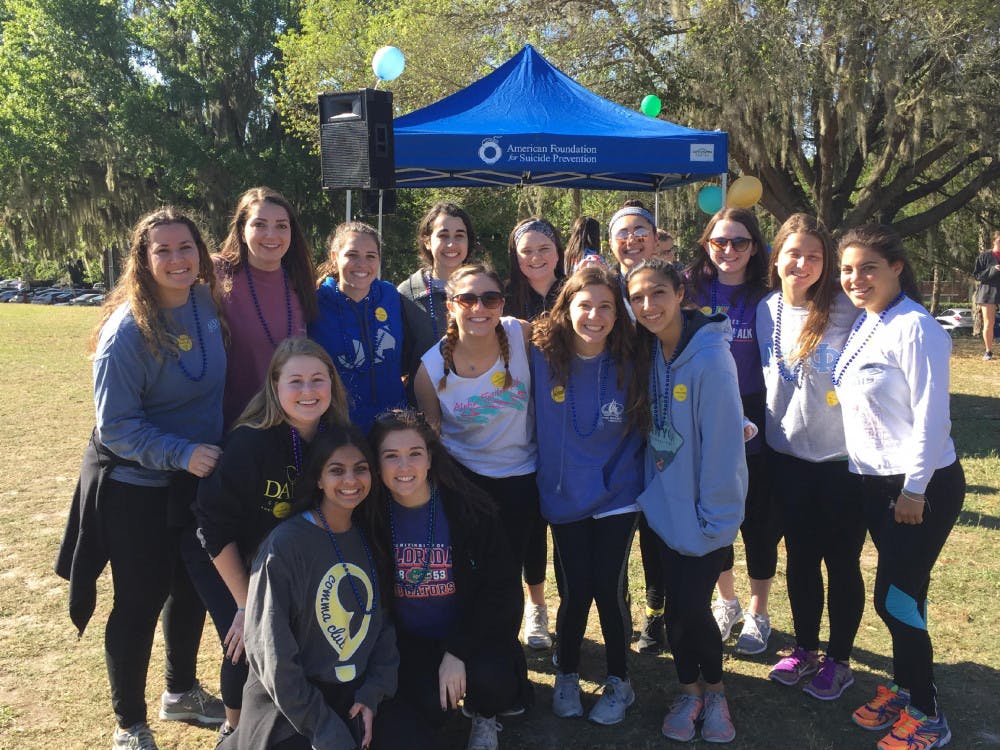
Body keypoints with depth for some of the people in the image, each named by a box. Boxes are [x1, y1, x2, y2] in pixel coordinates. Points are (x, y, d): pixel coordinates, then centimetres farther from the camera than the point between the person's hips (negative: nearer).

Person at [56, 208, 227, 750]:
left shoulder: (206, 304, -4)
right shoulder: (127, 331, -22)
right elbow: (114, 426, -19)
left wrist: (218, 447, 10)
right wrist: (181, 454, -27)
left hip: (197, 481, 6)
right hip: (137, 487, -6)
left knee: (192, 589, 19)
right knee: (140, 603, 7)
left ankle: (181, 693, 42)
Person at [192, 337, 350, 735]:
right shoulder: (250, 442, -30)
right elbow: (216, 527, -22)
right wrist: (245, 604, -18)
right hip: (226, 561, -4)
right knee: (249, 648, -15)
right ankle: (235, 728, 16)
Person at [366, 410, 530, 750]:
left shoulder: (469, 508, -15)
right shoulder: (371, 517, -11)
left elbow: (501, 589, -13)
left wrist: (458, 651, -21)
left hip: (471, 633, 0)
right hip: (406, 642, 1)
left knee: (490, 677, -30)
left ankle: (484, 717, 8)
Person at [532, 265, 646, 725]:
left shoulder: (628, 364, -10)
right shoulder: (543, 356, -11)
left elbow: (642, 427, 4)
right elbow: (533, 418, 2)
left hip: (617, 496, 0)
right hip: (564, 496, 0)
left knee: (609, 589, 3)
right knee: (574, 591, 6)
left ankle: (619, 682, 28)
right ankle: (567, 676, 32)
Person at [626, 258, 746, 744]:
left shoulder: (709, 357, -21)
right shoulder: (649, 351, 0)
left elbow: (722, 445, -19)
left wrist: (714, 519, -16)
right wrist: (649, 490, 4)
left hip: (703, 511, -5)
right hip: (664, 504, 5)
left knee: (691, 606, 0)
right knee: (676, 604, 12)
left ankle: (713, 689, 27)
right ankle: (688, 690, 32)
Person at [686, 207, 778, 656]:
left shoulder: (764, 299, -1)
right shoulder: (691, 290, 0)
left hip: (753, 426, -1)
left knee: (759, 521, 7)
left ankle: (757, 613, 27)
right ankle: (726, 602, 34)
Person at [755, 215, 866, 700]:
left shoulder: (848, 310, -12)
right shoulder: (766, 311, 2)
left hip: (842, 458, -4)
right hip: (788, 455, 4)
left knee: (841, 561, 8)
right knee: (800, 557, 15)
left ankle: (839, 660, 25)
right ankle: (805, 649, 32)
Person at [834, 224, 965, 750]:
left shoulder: (915, 329, -17)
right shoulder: (861, 326, 7)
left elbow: (931, 417, -19)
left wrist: (914, 489, -17)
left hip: (922, 487, -7)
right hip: (875, 481, 7)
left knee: (895, 598, -2)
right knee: (895, 594, 16)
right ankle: (904, 686, 33)